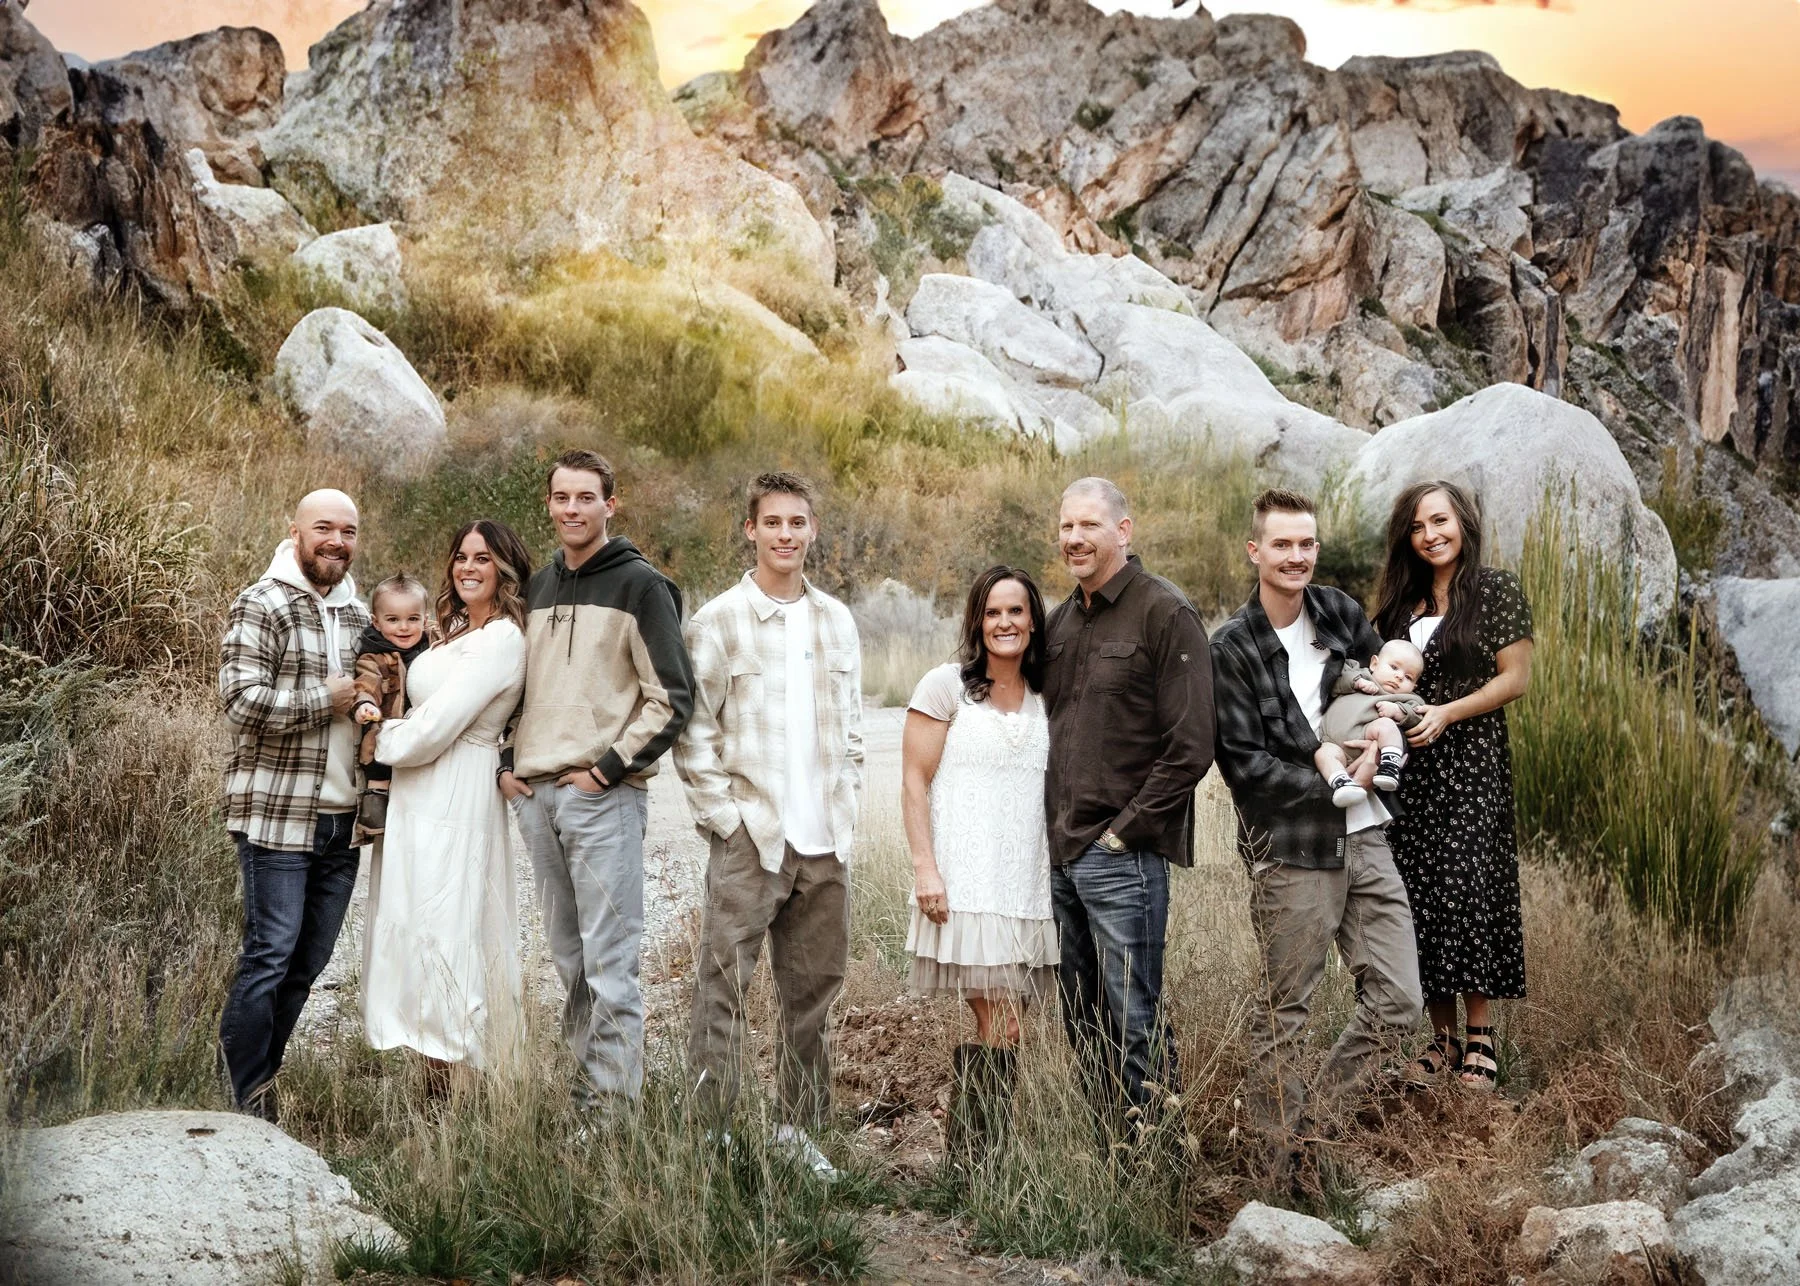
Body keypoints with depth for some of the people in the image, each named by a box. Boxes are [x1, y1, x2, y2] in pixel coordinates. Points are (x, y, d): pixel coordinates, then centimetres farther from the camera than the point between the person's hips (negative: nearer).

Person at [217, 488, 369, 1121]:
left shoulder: (358, 614, 15)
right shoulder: (262, 606, -7)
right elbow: (242, 700, -19)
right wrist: (327, 699, -15)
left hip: (342, 818, 7)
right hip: (277, 814, -7)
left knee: (309, 961, 11)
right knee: (271, 954, -6)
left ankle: (259, 1077, 23)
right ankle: (241, 1097, 4)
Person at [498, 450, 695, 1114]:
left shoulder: (639, 585, -4)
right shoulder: (538, 588, 16)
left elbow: (673, 696, -9)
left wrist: (609, 768, -12)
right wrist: (506, 762, 11)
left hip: (605, 796, -7)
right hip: (535, 794, 7)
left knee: (608, 962, -7)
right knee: (569, 958, 12)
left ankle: (614, 1104, -3)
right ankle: (582, 1084, 20)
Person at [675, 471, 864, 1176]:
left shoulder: (837, 620, 12)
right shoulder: (717, 622, -3)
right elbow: (692, 730, -5)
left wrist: (846, 806, 10)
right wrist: (722, 814, -10)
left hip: (826, 841, 5)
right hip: (749, 836, -5)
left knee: (813, 989, 10)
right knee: (722, 989, -6)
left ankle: (800, 1129, 20)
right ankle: (711, 1133, 1)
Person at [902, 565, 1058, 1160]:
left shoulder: (1043, 698, 15)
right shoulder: (947, 685, -1)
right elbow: (914, 781, -4)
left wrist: (1058, 873, 13)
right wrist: (925, 867, -12)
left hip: (1027, 886, 6)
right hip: (964, 885, -5)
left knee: (999, 1029, 6)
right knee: (1002, 1030, -10)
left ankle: (970, 1155, 15)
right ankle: (973, 1160, -1)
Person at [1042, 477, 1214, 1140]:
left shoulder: (1166, 614, -8)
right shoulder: (1061, 621, 15)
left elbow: (1190, 747, -13)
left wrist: (1125, 829, -12)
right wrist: (1052, 828, 11)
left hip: (1122, 857, -7)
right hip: (1060, 855, 8)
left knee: (1135, 1021, -4)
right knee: (1082, 1022, 12)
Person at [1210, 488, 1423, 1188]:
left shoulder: (1339, 611, 8)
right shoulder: (1233, 647, -8)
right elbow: (1243, 763, -11)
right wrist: (1332, 786, -10)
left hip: (1365, 839, 6)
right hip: (1290, 849, -5)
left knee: (1398, 1000, 4)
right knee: (1282, 1016, 4)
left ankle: (1318, 1123, 21)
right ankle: (1282, 1168, 15)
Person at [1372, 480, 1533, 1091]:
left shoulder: (1496, 589, -1)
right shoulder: (1403, 601, 15)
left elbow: (1515, 677, -5)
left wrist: (1448, 713, -15)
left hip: (1471, 765, -5)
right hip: (1410, 769, 5)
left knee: (1468, 892, -10)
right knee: (1420, 895, 2)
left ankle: (1480, 1040, -3)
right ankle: (1443, 1036, 9)